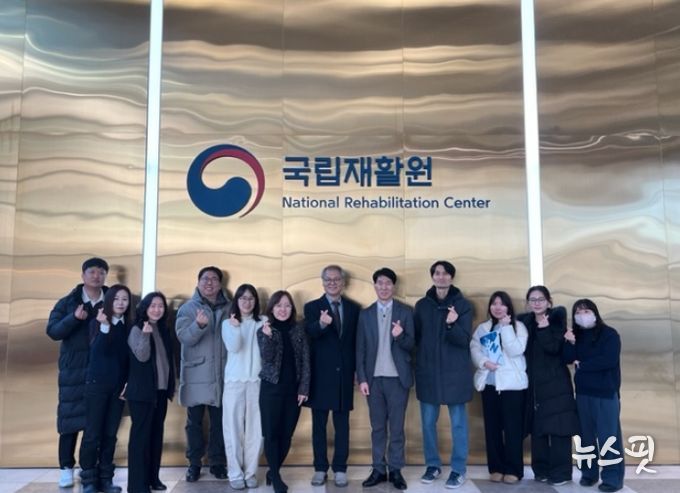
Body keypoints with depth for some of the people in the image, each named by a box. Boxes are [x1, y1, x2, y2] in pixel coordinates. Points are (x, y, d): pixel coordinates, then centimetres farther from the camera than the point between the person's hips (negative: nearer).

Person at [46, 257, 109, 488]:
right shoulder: (68, 302, 4)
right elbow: (53, 331, -6)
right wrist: (74, 318, -21)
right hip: (74, 370, -1)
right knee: (70, 418, 2)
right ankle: (66, 467, 14)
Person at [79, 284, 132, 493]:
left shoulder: (128, 326, 4)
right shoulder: (97, 323, -4)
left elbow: (128, 357, 8)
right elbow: (97, 351, -18)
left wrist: (128, 383, 0)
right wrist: (104, 327, -31)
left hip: (118, 386, 3)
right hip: (97, 384, -3)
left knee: (110, 433, 8)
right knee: (93, 433, 0)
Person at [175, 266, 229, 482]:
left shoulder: (229, 308, 6)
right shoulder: (188, 308, 0)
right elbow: (184, 337, -15)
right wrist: (199, 324, -32)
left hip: (222, 374, 2)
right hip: (196, 374, -2)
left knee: (219, 421, 8)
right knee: (194, 421, 6)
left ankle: (218, 462, 20)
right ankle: (194, 463, 18)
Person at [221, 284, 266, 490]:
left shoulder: (262, 322, 4)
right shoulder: (228, 323, 7)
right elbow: (233, 348, -7)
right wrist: (235, 326, -17)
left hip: (257, 381, 0)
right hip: (234, 381, 0)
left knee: (255, 429, 1)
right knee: (234, 428, 2)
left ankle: (250, 472, 13)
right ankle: (235, 473, 11)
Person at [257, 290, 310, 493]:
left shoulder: (299, 330, 5)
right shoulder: (263, 330, -1)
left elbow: (305, 361, 3)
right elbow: (267, 358, -14)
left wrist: (304, 388, -3)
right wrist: (268, 336, -29)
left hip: (293, 389, 2)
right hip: (271, 389, -2)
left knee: (287, 434, 7)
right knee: (271, 433, 0)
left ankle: (273, 471, 25)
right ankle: (275, 476, 13)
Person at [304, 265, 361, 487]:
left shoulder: (354, 308, 7)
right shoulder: (312, 307, 0)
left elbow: (357, 341, 7)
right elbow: (309, 333, -20)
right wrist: (321, 323, -42)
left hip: (344, 374, 1)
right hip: (320, 375, -1)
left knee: (342, 425, 8)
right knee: (319, 425, 8)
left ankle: (340, 469, 18)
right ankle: (320, 468, 20)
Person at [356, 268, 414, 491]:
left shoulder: (405, 312, 1)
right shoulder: (365, 314, 6)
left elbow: (410, 345, -1)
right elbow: (360, 349, 4)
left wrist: (400, 336, -23)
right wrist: (361, 378, -3)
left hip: (397, 377, -2)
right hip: (374, 378, 2)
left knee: (396, 427, 5)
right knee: (377, 427, 9)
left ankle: (396, 470, 15)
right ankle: (379, 469, 18)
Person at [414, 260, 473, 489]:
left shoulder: (463, 305, -3)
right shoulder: (422, 305, 3)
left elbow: (464, 340, -11)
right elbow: (416, 336, 10)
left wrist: (451, 325, -27)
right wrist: (424, 355, -2)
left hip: (455, 371, -2)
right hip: (428, 371, 2)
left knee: (458, 422, 4)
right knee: (428, 422, 9)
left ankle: (458, 469, 15)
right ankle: (432, 465, 24)